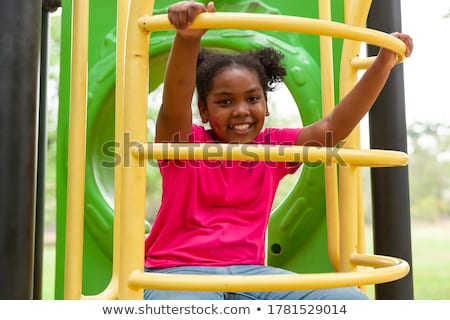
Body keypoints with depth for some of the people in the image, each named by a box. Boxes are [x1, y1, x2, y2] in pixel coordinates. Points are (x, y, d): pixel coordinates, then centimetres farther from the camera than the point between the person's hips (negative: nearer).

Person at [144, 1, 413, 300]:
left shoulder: (274, 146, 9)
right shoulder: (183, 141, -2)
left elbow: (334, 126, 0)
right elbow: (174, 105, -23)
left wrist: (384, 62, -6)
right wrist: (188, 38, -41)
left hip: (248, 271, 4)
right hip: (178, 271, -3)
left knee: (352, 300, -16)